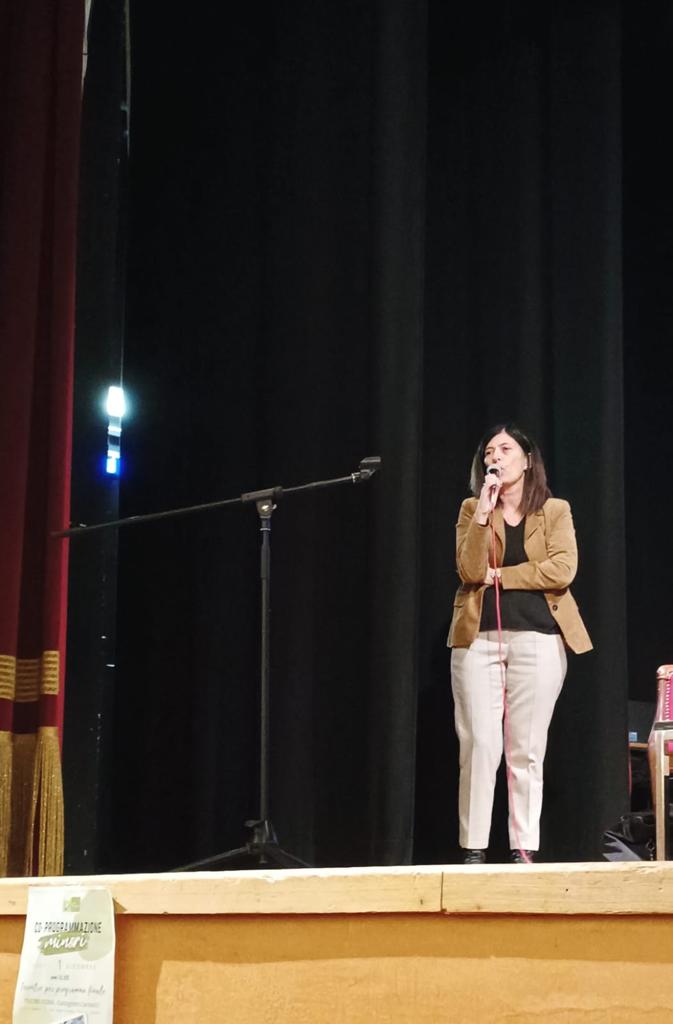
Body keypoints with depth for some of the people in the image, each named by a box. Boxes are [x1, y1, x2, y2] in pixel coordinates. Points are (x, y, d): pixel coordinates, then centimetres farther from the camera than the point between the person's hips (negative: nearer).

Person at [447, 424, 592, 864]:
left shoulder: (555, 511, 6)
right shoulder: (472, 509, 9)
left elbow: (562, 570, -8)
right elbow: (471, 571, -5)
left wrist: (499, 576, -6)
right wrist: (484, 510, -13)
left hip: (537, 640, -1)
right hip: (478, 639, 1)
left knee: (527, 751, 1)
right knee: (479, 747, -4)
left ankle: (524, 851, 6)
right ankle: (473, 851, -1)